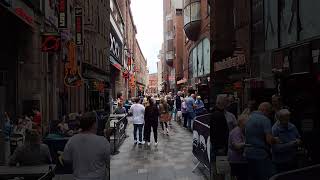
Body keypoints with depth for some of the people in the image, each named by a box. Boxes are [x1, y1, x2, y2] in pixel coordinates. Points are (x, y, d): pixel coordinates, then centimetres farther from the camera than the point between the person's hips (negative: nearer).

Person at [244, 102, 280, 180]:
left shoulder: (249, 118, 12)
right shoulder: (265, 119, -10)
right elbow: (269, 139, -18)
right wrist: (276, 140, 2)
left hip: (248, 154, 8)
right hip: (261, 155, -7)